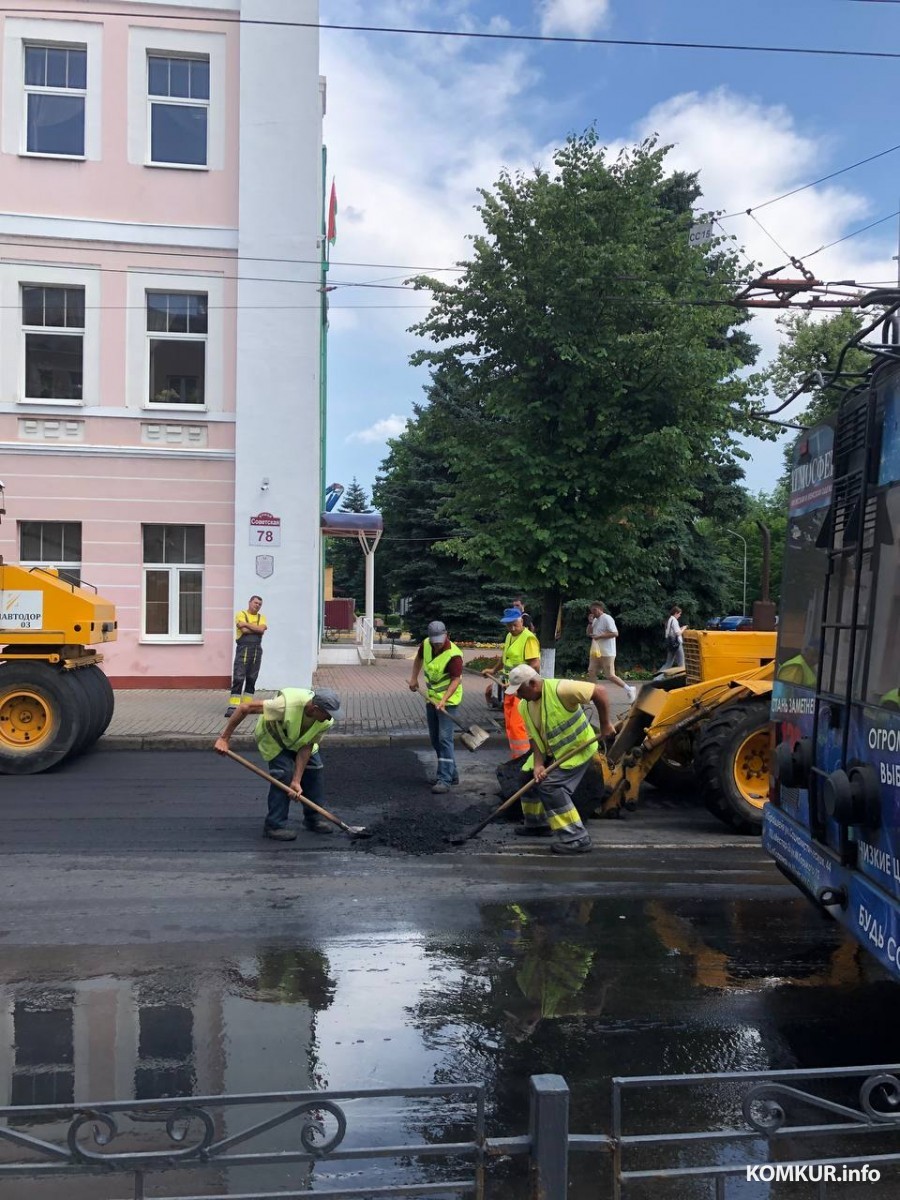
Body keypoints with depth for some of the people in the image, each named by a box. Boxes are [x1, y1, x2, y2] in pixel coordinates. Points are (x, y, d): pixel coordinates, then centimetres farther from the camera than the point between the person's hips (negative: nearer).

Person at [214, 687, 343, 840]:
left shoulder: (326, 722, -29)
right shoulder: (287, 704, -45)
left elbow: (306, 747, -22)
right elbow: (245, 707, -40)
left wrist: (296, 781, -28)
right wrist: (224, 738, -36)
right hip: (272, 736, -5)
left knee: (315, 769, -3)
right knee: (283, 773, -19)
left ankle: (313, 819, 13)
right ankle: (274, 826, -8)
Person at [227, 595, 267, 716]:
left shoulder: (261, 617, 14)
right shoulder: (241, 614, 2)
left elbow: (261, 629, -7)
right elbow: (245, 630, -14)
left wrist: (247, 624, -10)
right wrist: (256, 628, -3)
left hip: (257, 651, 5)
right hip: (243, 649, -5)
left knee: (251, 679, 7)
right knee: (238, 678, -8)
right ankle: (233, 706, -11)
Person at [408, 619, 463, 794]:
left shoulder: (454, 655, -25)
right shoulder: (426, 644, -4)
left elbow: (456, 680, -25)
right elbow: (418, 658, 18)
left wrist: (443, 700, -35)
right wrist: (414, 678, 13)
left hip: (448, 700, -8)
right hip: (431, 698, 8)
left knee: (444, 738, -13)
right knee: (435, 739, 13)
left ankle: (445, 780, -11)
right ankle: (452, 773, 26)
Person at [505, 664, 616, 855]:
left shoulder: (560, 689, -29)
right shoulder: (524, 706, -4)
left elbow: (599, 691, -28)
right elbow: (533, 737, -3)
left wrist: (605, 724, -23)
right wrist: (538, 764, -19)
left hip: (578, 748, -8)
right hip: (551, 752, 8)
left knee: (551, 786, -19)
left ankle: (577, 838, -14)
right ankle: (538, 823, 31)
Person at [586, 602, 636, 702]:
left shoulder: (607, 619, -13)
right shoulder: (595, 620, 15)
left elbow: (615, 633, -21)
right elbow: (589, 634, 15)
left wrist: (599, 636, -21)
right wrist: (590, 622, 0)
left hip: (607, 653, -9)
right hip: (596, 652, 9)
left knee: (610, 676, -7)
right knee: (591, 672, 4)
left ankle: (629, 689, 5)